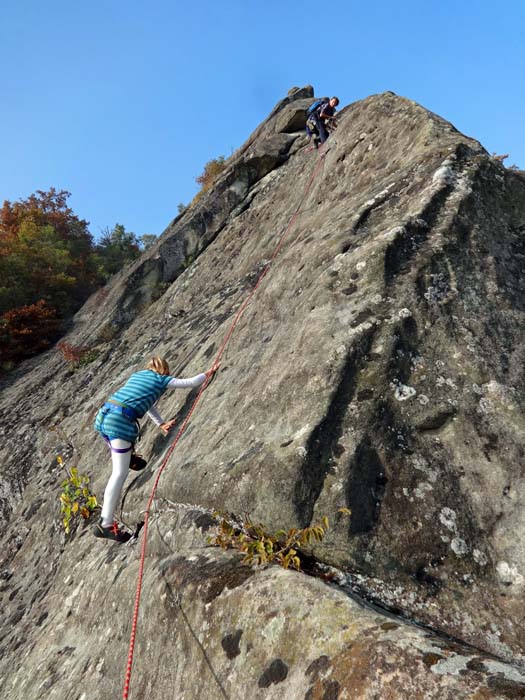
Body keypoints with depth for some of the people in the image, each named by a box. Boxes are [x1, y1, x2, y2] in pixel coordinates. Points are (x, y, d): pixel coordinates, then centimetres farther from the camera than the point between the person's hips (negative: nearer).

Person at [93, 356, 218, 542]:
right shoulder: (161, 379, 9)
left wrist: (160, 423, 36)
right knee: (120, 472, -5)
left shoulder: (136, 375, 27)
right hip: (119, 421, -7)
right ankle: (105, 524, -5)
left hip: (104, 415, 7)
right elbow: (191, 382, 14)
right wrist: (209, 373, 31)